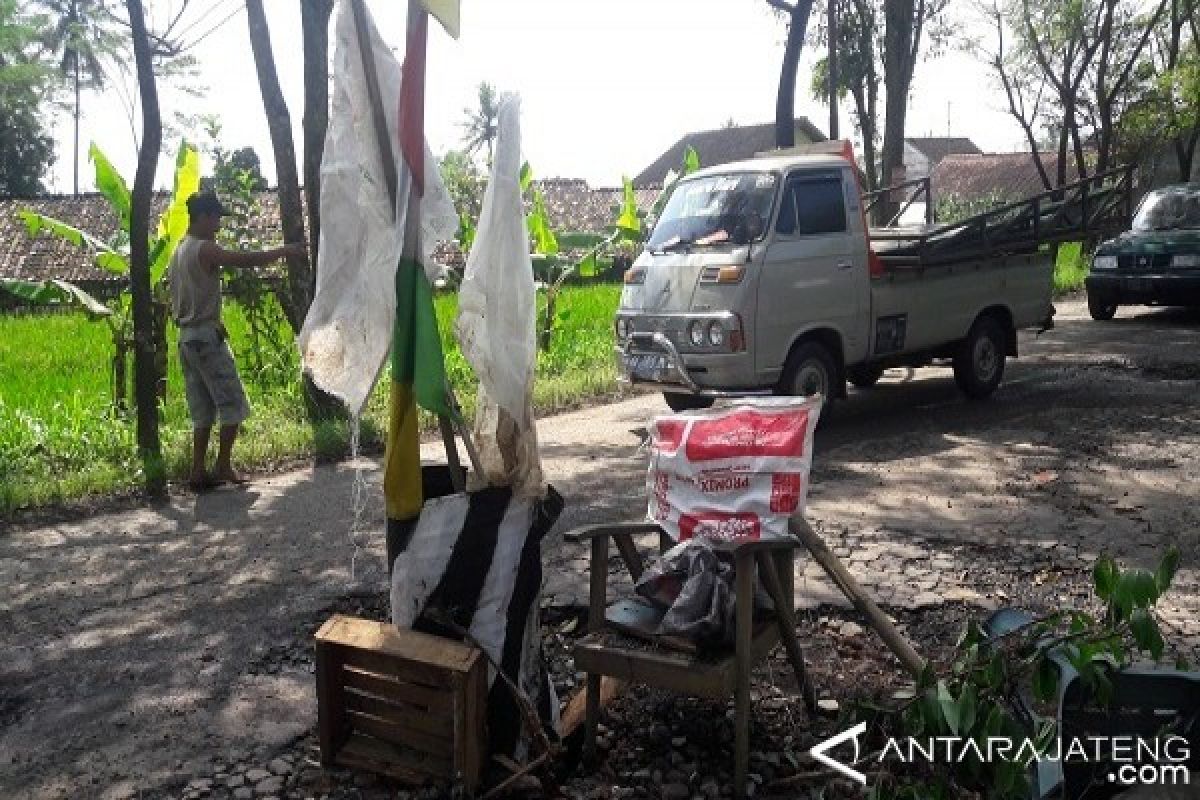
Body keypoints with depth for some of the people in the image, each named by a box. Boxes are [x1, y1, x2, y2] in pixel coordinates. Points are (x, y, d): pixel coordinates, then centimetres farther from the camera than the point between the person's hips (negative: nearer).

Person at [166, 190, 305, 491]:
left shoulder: (178, 251, 17)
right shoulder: (204, 250, -12)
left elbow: (173, 299, 19)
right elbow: (248, 259, -18)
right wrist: (284, 251, -7)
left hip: (186, 337, 9)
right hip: (207, 335, -9)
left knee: (202, 410, 10)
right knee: (233, 403, -1)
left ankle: (198, 472, 8)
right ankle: (223, 466, 0)